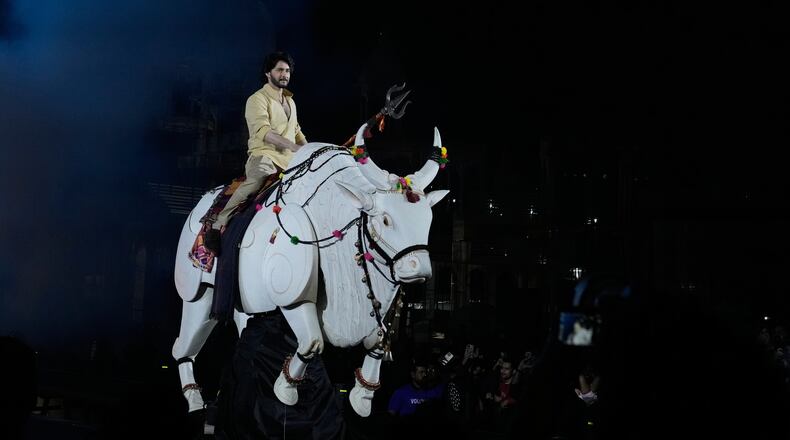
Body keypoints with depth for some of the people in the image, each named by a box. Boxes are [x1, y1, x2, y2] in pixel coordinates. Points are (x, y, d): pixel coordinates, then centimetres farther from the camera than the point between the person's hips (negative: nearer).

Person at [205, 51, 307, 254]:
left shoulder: (290, 101, 24)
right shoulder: (257, 99, -1)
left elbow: (296, 130, 34)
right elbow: (263, 131, -18)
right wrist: (293, 146, -27)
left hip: (289, 160, 8)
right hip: (264, 155, -8)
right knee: (256, 180, -37)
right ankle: (217, 226, -36)